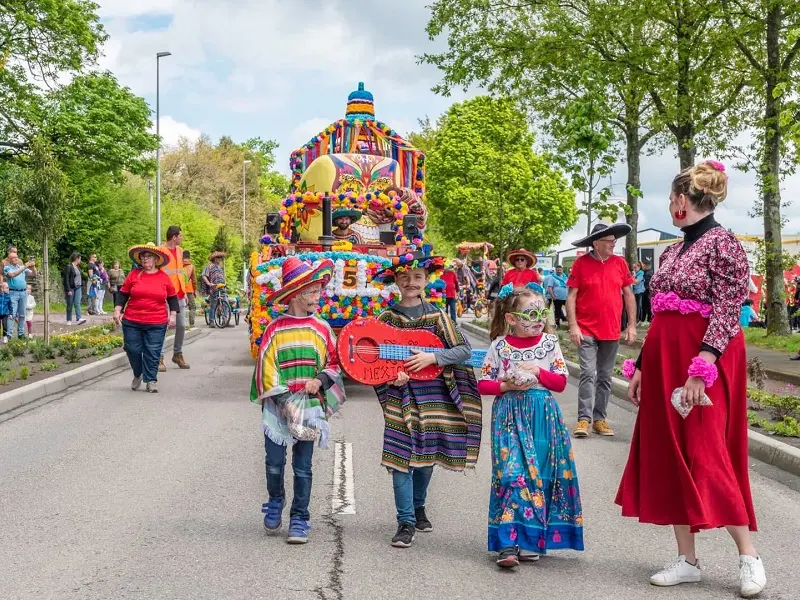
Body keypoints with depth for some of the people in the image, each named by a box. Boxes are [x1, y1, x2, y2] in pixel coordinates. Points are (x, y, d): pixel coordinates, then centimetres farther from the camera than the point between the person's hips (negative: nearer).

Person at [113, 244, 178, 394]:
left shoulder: (164, 278, 4)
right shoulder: (133, 275, 3)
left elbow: (172, 298, 11)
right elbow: (123, 294, 8)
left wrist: (173, 315, 3)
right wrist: (117, 310, -2)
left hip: (156, 324, -1)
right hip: (132, 322, 1)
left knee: (152, 353, -1)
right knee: (133, 350, 6)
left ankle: (151, 380, 9)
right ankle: (138, 375, 30)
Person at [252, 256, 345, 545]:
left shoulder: (321, 329, 3)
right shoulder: (275, 329, -4)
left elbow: (334, 363, 10)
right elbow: (265, 367, -6)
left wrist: (321, 381, -9)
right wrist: (282, 399, -14)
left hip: (310, 406, 1)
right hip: (278, 407, -1)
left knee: (302, 467, 4)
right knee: (275, 463, 4)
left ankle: (299, 518, 15)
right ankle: (275, 501, 33)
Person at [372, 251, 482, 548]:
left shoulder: (437, 316, 2)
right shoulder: (387, 318, 2)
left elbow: (464, 349, -3)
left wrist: (433, 357, -16)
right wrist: (391, 376, -14)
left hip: (433, 395, 2)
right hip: (400, 395, -1)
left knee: (427, 456, 12)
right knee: (401, 456, -8)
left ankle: (418, 506, 35)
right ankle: (406, 522, -1)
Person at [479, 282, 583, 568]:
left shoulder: (550, 343, 6)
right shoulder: (500, 346, 1)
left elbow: (561, 382, 4)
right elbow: (483, 384, 4)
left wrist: (538, 372, -10)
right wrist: (507, 386, -12)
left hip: (543, 417, 2)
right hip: (510, 416, -2)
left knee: (540, 477, 2)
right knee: (513, 475, -12)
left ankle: (531, 539, 16)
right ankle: (509, 543, -13)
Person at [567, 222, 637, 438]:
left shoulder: (620, 263, 5)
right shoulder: (581, 263, -4)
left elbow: (628, 294, 10)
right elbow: (571, 296, -3)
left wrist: (632, 325, 5)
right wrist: (573, 325, -10)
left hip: (612, 331, 3)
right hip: (587, 331, -3)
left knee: (605, 377, 9)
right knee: (588, 374, -9)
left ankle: (599, 418, 16)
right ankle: (584, 419, -5)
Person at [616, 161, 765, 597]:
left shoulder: (722, 243, -10)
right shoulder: (672, 251, 14)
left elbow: (728, 313, -17)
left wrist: (701, 366, -24)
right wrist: (641, 367, 14)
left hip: (703, 358, -8)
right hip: (663, 359, 8)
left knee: (706, 456, -7)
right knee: (669, 457, 7)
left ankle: (748, 557, 7)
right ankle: (687, 560, 15)